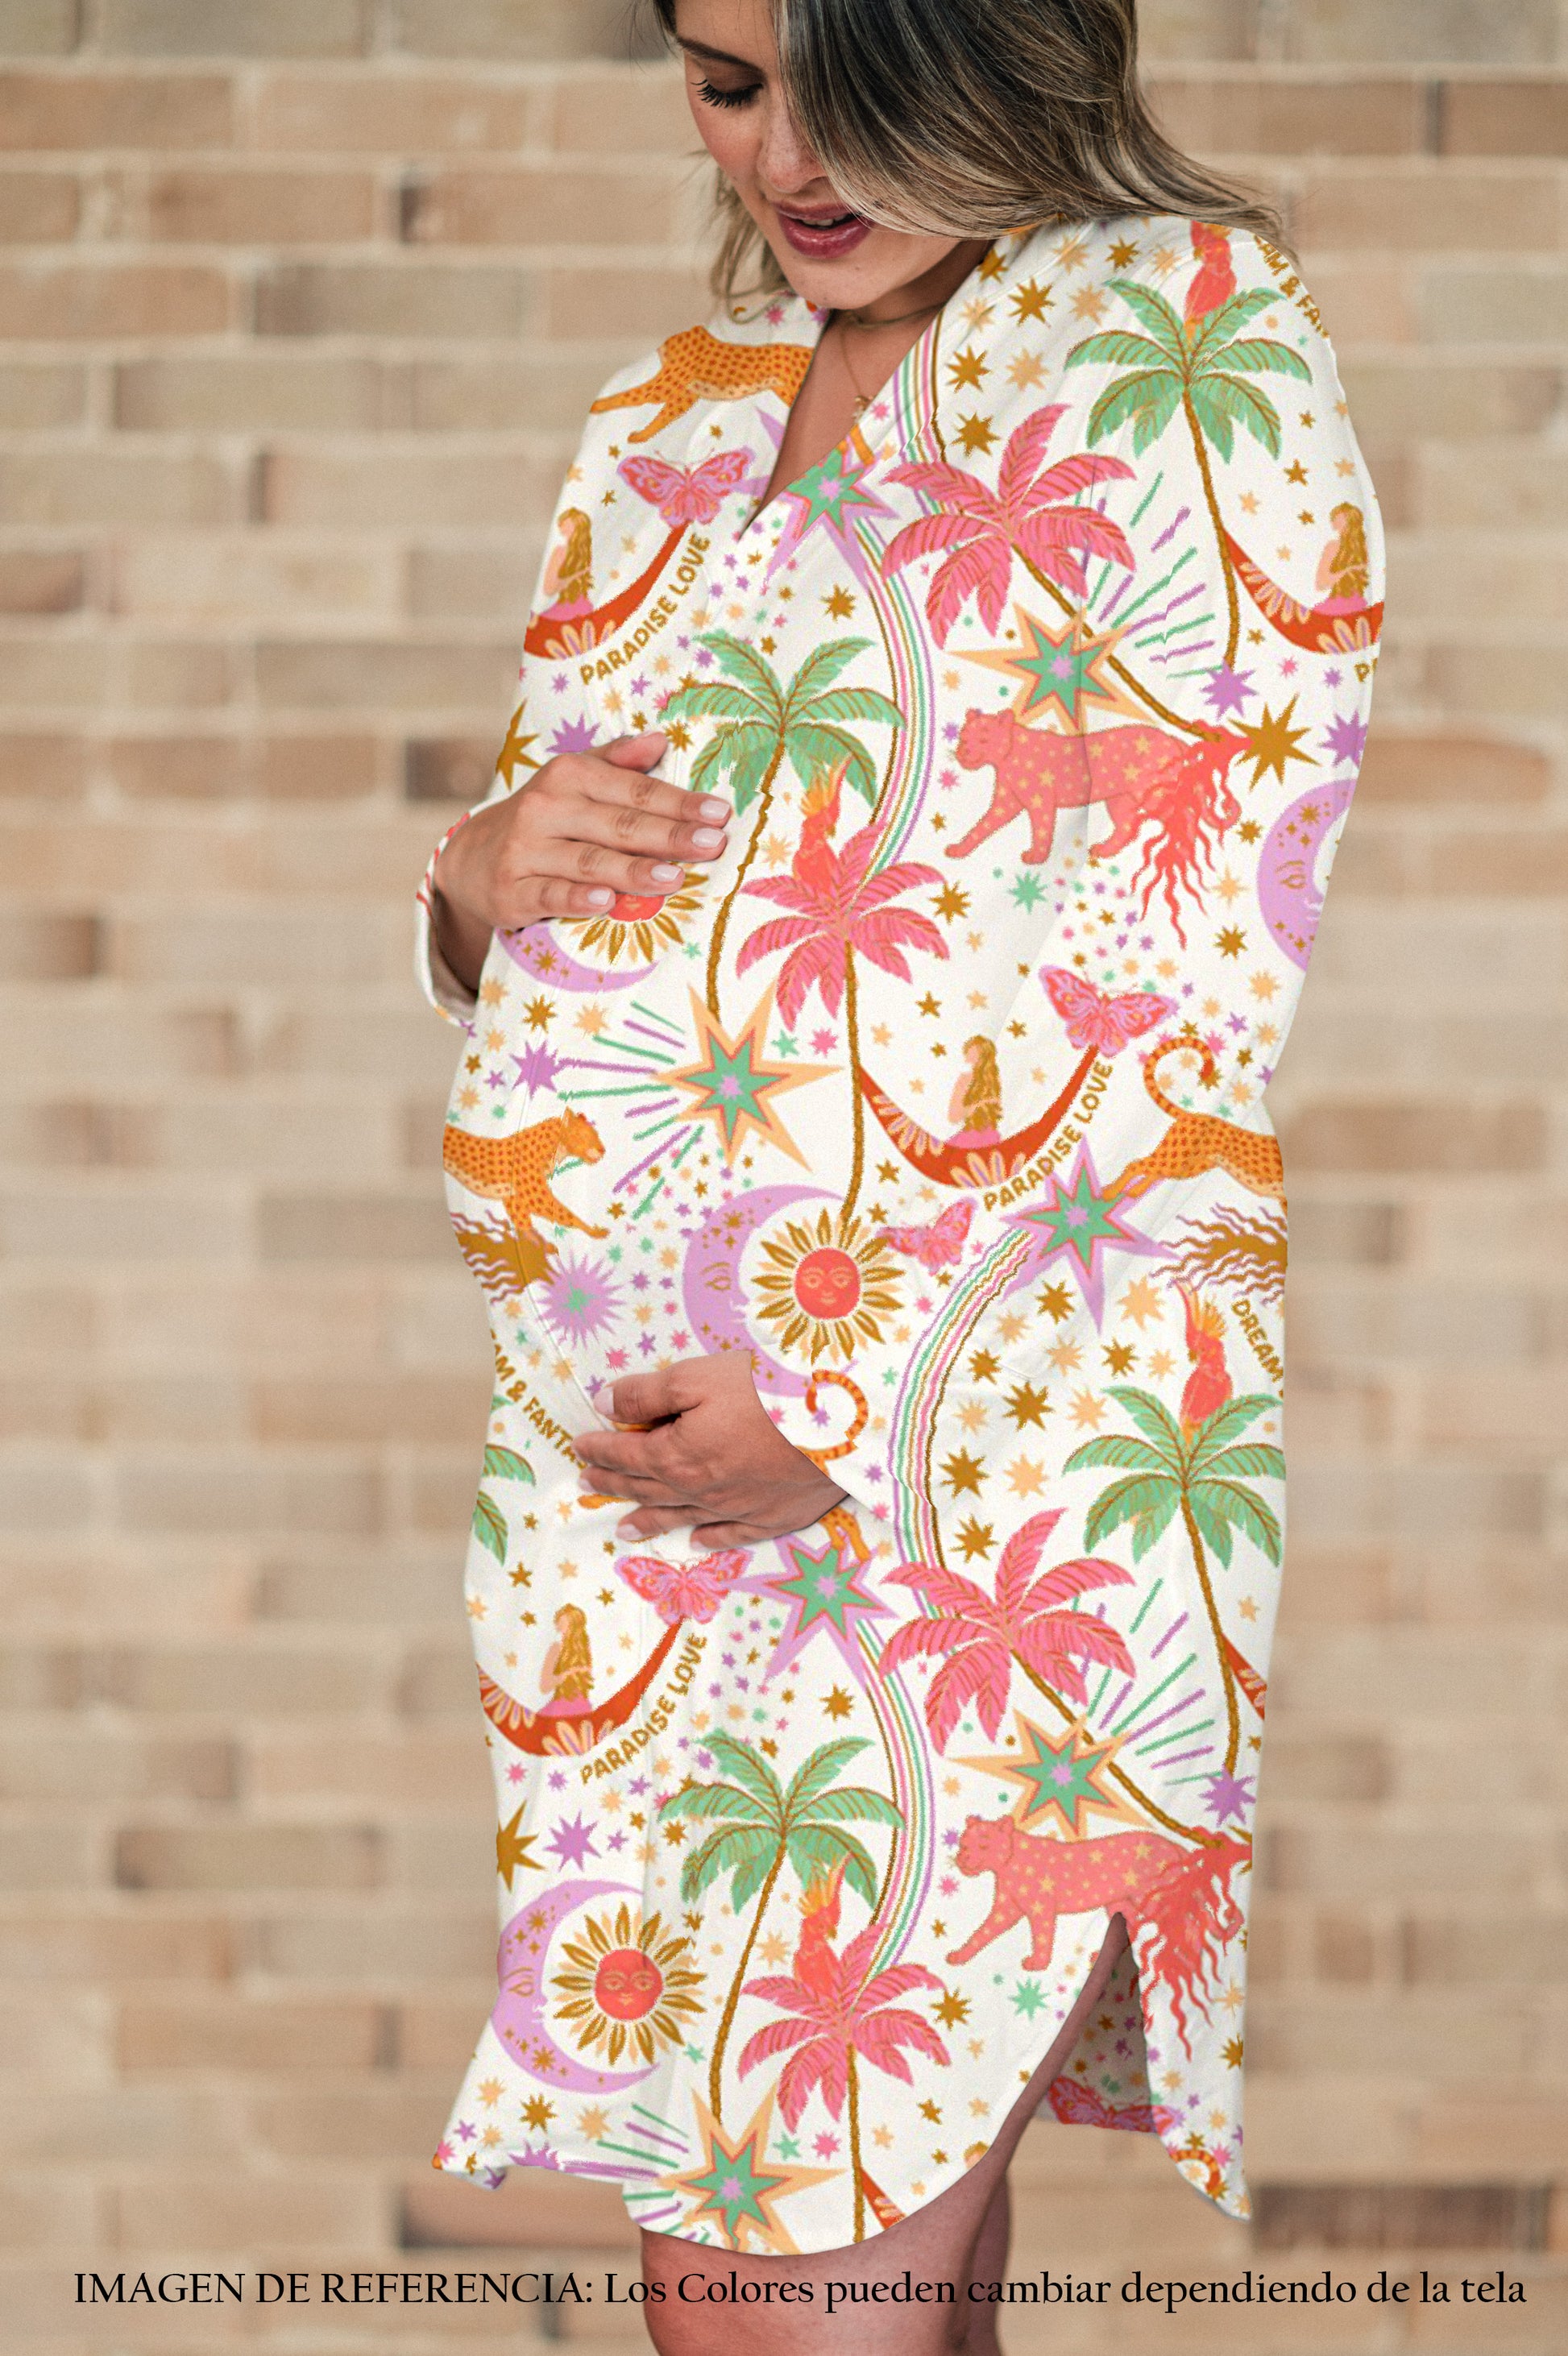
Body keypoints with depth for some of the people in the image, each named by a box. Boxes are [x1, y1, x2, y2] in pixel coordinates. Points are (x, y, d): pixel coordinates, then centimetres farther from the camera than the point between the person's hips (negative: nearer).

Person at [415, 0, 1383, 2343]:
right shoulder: (668, 423, 18)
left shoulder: (1176, 337, -4)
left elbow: (1212, 977, -12)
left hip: (979, 1470, -7)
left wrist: (860, 1415, -15)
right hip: (621, 1451, 7)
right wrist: (485, 879, 0)